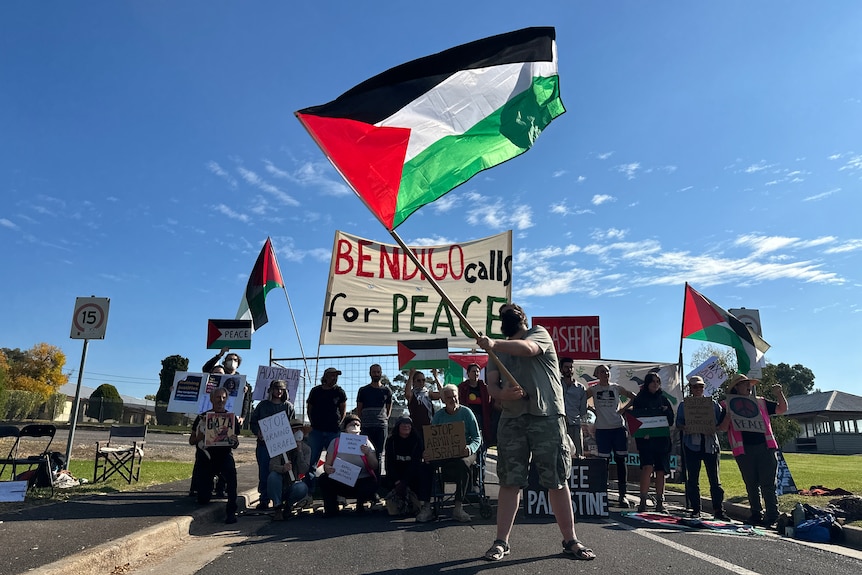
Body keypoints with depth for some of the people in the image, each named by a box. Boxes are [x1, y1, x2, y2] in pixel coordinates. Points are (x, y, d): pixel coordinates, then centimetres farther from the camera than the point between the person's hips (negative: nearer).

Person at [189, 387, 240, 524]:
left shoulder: (231, 418, 5)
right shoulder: (202, 418, 5)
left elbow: (235, 446, 6)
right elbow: (191, 441, 5)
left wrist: (234, 441, -18)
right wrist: (202, 436, -15)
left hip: (224, 455, -1)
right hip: (205, 457, 1)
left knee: (231, 471, -36)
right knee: (203, 499, -4)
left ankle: (231, 510, -25)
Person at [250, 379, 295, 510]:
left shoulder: (288, 406, 8)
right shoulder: (262, 405, 9)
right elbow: (253, 422, 9)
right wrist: (258, 432, -9)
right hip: (264, 444, 1)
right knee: (264, 473, 3)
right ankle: (264, 499, 13)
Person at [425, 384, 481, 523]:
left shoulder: (466, 413, 4)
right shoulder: (438, 416, 12)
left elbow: (477, 438, 1)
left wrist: (469, 449, -21)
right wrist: (428, 451, -16)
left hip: (464, 453, -2)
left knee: (463, 463, -37)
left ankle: (458, 507, -32)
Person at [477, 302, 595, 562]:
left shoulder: (539, 333, 3)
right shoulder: (500, 349, 17)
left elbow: (527, 348, -21)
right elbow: (491, 383, 7)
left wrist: (493, 344, -37)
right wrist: (501, 394, -17)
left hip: (546, 417, -3)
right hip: (511, 420, 4)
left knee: (557, 482, 3)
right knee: (509, 482, 4)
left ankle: (570, 540, 17)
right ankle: (501, 542, 11)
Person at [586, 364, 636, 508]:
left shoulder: (617, 388, 6)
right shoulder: (593, 389, 5)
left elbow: (634, 397, 13)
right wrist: (592, 410, 0)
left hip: (618, 427, 1)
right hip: (602, 429, -1)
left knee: (621, 461, 0)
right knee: (604, 462, 1)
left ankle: (622, 495, 6)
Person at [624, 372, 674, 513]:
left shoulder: (663, 399, 13)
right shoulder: (639, 399, 5)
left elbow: (671, 420, 11)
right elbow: (634, 419, 0)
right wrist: (642, 433, -14)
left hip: (662, 439, 3)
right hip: (645, 439, -3)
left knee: (660, 471, 6)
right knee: (647, 467, -17)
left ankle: (660, 502, 16)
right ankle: (643, 501, -12)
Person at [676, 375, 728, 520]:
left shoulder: (713, 404, 11)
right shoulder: (684, 405, 10)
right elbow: (678, 423, 4)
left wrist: (714, 429, -14)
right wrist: (685, 428, -18)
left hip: (711, 444, 0)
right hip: (692, 445, 0)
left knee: (715, 479, -2)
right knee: (692, 479, 3)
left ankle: (718, 510, 3)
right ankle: (695, 509, 12)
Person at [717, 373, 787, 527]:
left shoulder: (760, 402, 17)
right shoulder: (728, 405, 7)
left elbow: (782, 409, 19)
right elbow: (722, 428, 2)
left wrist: (779, 393, 4)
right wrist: (729, 414, -14)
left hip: (765, 447, 1)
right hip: (744, 450, -1)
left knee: (768, 484, -1)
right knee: (751, 485, 8)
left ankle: (772, 516, 4)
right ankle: (756, 514, 18)